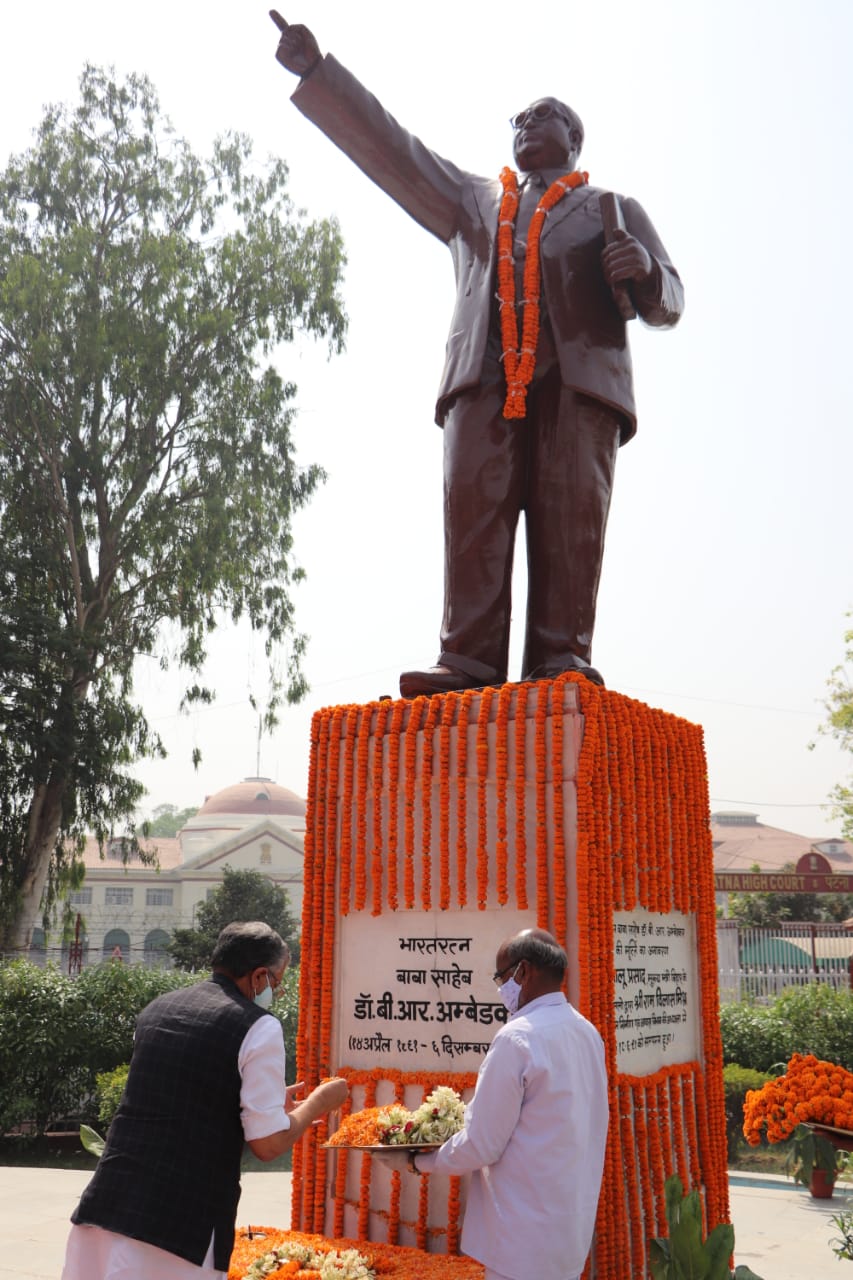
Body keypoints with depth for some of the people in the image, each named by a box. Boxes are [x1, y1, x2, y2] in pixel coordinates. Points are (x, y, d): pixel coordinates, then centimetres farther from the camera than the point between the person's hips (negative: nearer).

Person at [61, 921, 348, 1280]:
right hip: (182, 1225, -6)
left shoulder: (156, 1008, 13)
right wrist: (317, 1103, 11)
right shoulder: (257, 1026, -8)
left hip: (105, 1204, 6)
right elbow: (268, 1143, -7)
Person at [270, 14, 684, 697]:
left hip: (579, 378, -1)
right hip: (484, 378, 2)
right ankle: (469, 660, -21)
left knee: (570, 513, -16)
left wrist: (645, 270, -8)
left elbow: (666, 306, 17)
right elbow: (391, 150, 27)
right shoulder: (472, 199, 34)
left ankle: (562, 659, -19)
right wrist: (316, 71, 18)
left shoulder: (614, 209, 27)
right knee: (473, 508, -15)